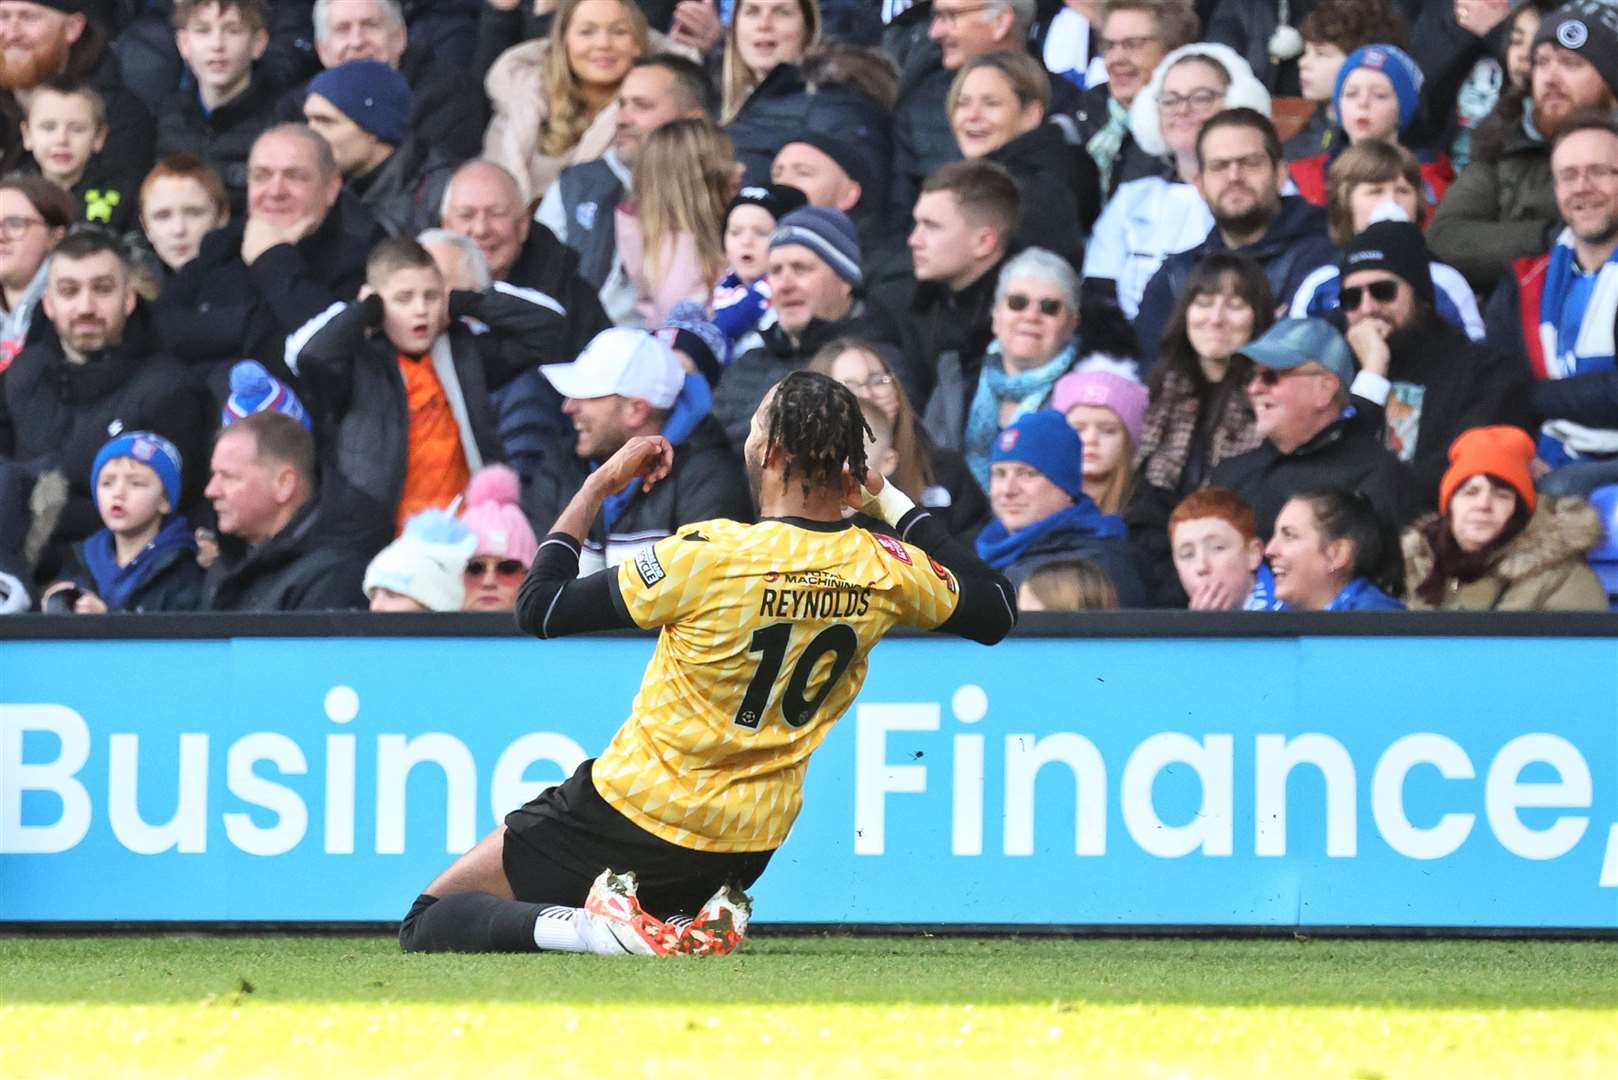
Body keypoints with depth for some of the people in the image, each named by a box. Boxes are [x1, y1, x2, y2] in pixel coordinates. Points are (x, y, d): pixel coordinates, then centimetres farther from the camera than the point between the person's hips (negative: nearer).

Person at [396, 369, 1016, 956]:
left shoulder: (709, 557, -23)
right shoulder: (885, 571, -9)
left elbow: (540, 608, -14)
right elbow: (995, 612, 12)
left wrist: (598, 486, -3)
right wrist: (891, 503, 14)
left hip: (637, 817, -5)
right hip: (751, 842, 5)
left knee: (428, 924, 2)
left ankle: (593, 927, -22)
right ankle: (697, 918, 3)